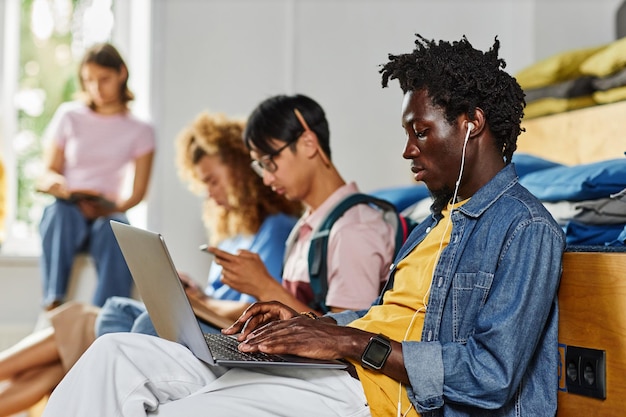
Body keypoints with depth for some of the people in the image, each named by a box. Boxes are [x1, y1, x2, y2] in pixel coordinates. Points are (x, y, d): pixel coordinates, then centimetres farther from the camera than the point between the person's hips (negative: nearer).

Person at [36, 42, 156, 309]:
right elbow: (50, 171, 7)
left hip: (108, 216, 0)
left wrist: (112, 208, -17)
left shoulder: (140, 130, 8)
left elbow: (138, 192, 3)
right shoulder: (69, 115, 9)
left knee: (115, 232, -36)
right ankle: (53, 304, -42)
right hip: (67, 211, 1)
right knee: (61, 211, -36)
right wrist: (55, 184, -18)